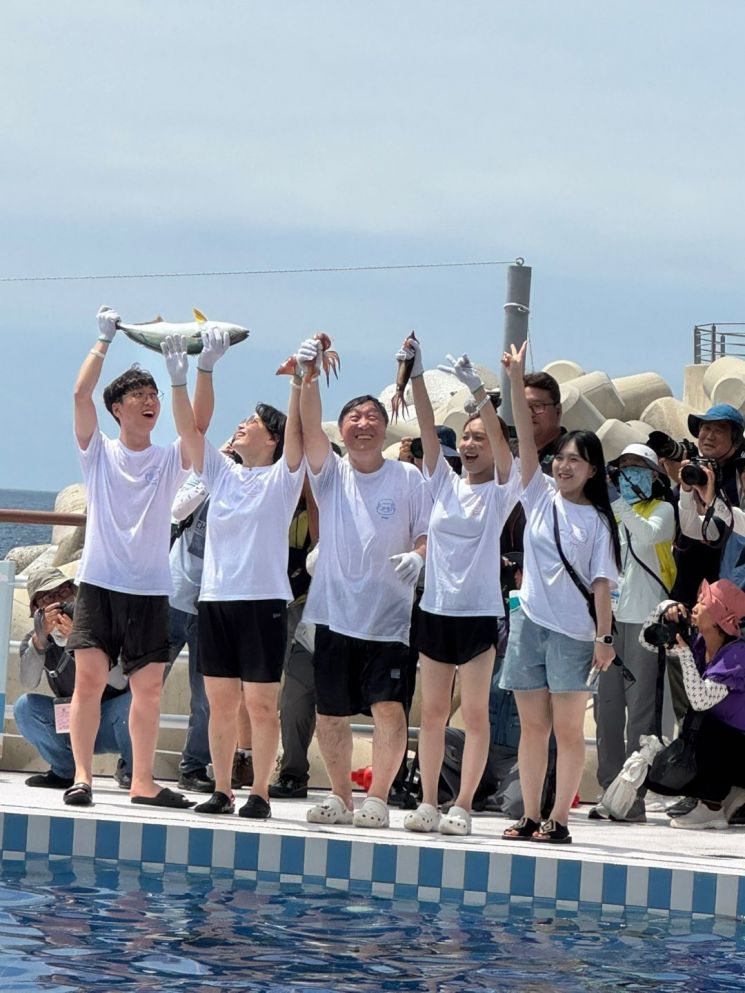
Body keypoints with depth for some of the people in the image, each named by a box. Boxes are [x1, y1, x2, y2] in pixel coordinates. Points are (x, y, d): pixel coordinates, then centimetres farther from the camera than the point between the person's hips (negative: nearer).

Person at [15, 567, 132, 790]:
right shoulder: (36, 639, -3)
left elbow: (120, 682, -26)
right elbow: (28, 682, -22)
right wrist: (41, 637, -36)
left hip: (110, 727, -3)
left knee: (131, 702, -35)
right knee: (24, 706, -20)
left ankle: (131, 770, -7)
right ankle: (64, 770, -1)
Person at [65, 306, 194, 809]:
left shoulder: (170, 460, 9)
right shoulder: (99, 452, 5)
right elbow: (82, 394, -7)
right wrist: (104, 339, -6)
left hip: (151, 589, 2)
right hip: (99, 583, -2)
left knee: (149, 686, 3)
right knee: (90, 677, -9)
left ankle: (143, 781, 9)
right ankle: (82, 775, -6)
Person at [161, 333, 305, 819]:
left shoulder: (283, 477, 2)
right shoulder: (222, 474, 13)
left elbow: (297, 430, -11)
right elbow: (191, 428, 7)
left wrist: (299, 381, -21)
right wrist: (182, 379, -3)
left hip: (264, 601, -5)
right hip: (216, 598, 5)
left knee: (261, 704, -3)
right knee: (221, 703, 7)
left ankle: (260, 793, 1)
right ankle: (222, 791, 12)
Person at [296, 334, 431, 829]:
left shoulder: (409, 479, 2)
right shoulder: (331, 473, 4)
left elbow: (431, 533, 4)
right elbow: (310, 429, -12)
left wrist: (418, 556, -20)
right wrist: (309, 377, -27)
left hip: (389, 617, -2)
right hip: (335, 614, 2)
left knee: (389, 706, -12)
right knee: (330, 712, 7)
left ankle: (378, 798, -6)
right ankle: (340, 797, 20)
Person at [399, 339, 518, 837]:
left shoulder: (501, 491, -2)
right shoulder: (445, 482, 9)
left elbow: (500, 442, -17)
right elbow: (428, 428, 0)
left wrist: (477, 390, -27)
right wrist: (416, 374, -11)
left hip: (479, 612, -4)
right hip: (436, 608, 4)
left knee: (475, 712, -1)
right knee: (433, 711, 6)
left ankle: (462, 806, -1)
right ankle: (428, 803, 10)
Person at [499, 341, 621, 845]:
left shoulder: (598, 520, 1)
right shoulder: (541, 497, 8)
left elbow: (602, 583, -3)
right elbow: (526, 440, 0)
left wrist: (604, 636, -10)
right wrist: (517, 382, -9)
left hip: (574, 631, -3)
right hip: (529, 622, 3)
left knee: (568, 729, -2)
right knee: (533, 726, 6)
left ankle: (559, 819, 0)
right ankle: (530, 817, 10)